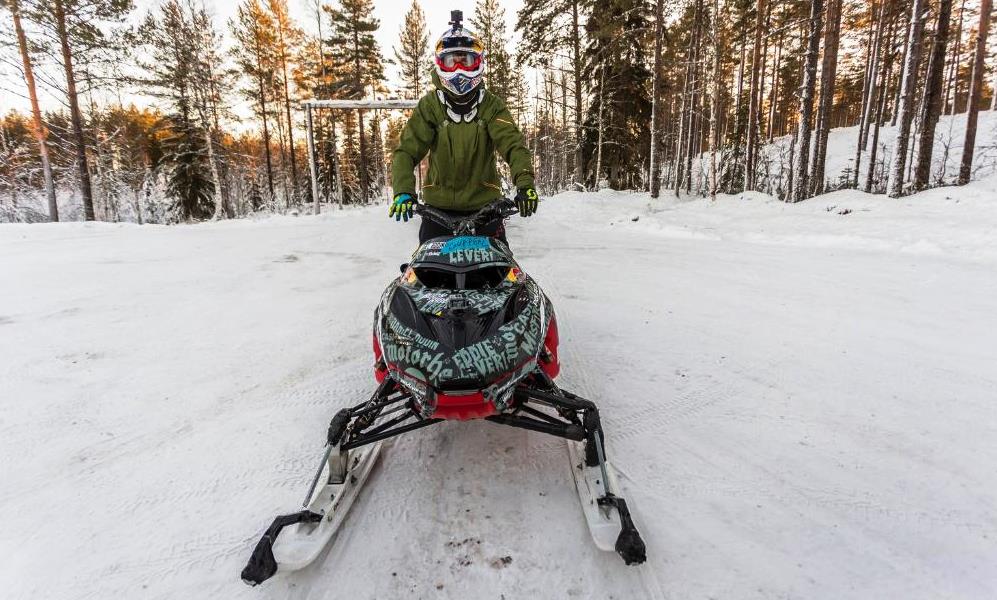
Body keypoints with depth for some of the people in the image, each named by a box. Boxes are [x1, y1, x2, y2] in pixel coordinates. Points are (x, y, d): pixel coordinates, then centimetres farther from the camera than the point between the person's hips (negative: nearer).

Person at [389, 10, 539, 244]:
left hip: (484, 204, 0)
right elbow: (407, 150, -9)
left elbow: (513, 144, -13)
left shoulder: (492, 105, -1)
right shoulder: (429, 105, -2)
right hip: (438, 205, 0)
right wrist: (403, 190, -27)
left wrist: (525, 183, -32)